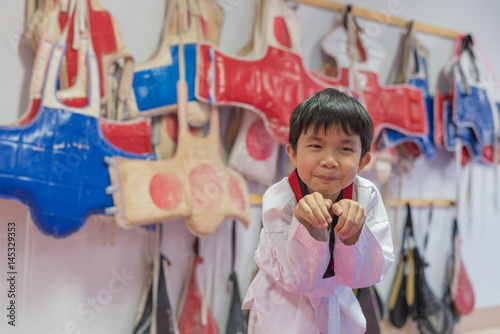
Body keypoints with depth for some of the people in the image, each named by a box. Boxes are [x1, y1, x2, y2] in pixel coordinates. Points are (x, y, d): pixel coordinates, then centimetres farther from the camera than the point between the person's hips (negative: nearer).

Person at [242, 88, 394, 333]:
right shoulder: (278, 200, -27)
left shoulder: (366, 196, -21)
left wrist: (353, 231, -38)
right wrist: (307, 226, -42)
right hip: (284, 306, -3)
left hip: (336, 301, 3)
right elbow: (298, 280, -26)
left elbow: (362, 276, -20)